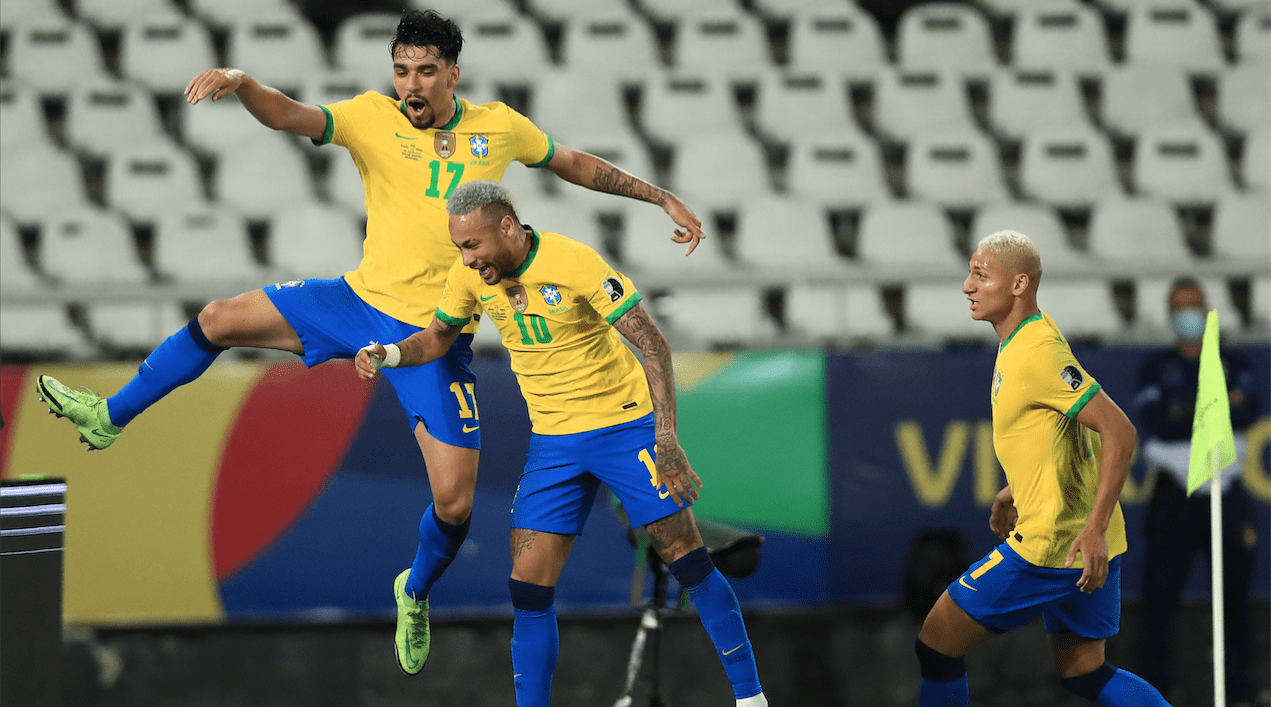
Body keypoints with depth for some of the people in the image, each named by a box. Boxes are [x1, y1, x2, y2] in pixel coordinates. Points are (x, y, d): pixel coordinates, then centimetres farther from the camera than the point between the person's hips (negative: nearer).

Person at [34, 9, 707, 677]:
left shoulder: (499, 126, -2)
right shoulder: (373, 117, -6)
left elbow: (576, 164, 15)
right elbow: (288, 116, -22)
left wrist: (662, 196, 13)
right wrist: (241, 82, -44)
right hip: (362, 299, 1)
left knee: (453, 503, -6)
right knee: (220, 320, -8)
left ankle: (416, 594, 27)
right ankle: (109, 418, 13)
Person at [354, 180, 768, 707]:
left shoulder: (574, 263, -21)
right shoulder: (471, 273, -5)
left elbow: (652, 344, -20)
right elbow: (439, 336, 13)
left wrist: (667, 441, -28)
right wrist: (389, 355, -9)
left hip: (626, 425, -5)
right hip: (552, 441, 5)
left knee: (687, 560, -4)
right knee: (529, 586, -5)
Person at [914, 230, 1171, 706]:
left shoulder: (1036, 353, -20)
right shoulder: (1024, 341, 11)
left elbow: (1118, 431, -25)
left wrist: (1095, 528, -29)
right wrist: (1014, 493, 25)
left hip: (1050, 543, -10)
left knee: (937, 645, -1)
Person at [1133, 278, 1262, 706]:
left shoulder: (1234, 366, 13)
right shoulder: (1156, 370, 11)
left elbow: (1250, 411, -7)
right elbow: (1154, 424, -7)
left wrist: (1186, 412, -19)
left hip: (1226, 495, 1)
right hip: (1174, 495, -1)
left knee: (1235, 597, 0)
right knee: (1158, 596, -5)